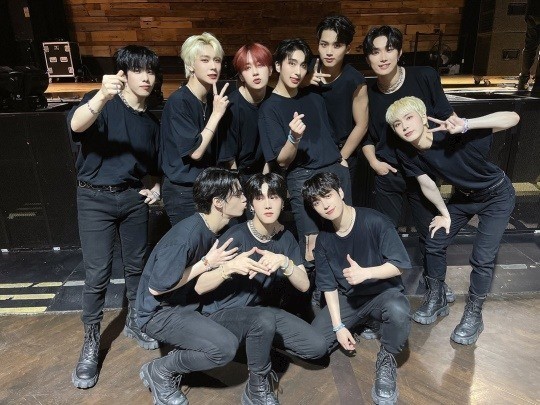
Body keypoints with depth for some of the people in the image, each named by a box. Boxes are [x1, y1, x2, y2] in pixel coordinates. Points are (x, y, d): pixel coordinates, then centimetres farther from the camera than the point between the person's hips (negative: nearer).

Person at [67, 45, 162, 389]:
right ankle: (91, 342, 18)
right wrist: (103, 95, -47)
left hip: (134, 197, 5)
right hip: (96, 197, -5)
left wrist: (157, 186, 2)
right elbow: (76, 125, -30)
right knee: (98, 274, -1)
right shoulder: (104, 103, -8)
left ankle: (135, 322, 34)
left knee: (137, 265, 13)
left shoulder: (152, 121, 10)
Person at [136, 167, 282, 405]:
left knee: (265, 320, -11)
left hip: (195, 309, 7)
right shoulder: (188, 234, -26)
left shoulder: (223, 231, 1)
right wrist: (206, 263, -20)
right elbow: (156, 288, -22)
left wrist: (232, 266, -13)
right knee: (225, 346, -31)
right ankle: (161, 372, -3)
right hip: (160, 313, -7)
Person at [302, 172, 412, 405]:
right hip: (348, 298, 4)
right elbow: (329, 286, -2)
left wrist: (366, 273, -35)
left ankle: (386, 360, -7)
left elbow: (399, 265, -19)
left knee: (398, 311, -40)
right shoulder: (323, 240, -6)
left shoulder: (374, 221, -19)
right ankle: (363, 323, 15)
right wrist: (338, 326, -9)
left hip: (384, 291, -4)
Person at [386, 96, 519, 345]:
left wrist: (465, 125, -52)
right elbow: (427, 185, -5)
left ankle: (473, 315, 15)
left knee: (482, 258, -8)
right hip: (463, 196, 5)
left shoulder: (455, 138, -35)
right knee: (434, 244, 3)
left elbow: (512, 118, -40)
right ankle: (436, 300, 26)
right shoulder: (407, 154, -20)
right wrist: (445, 214, 3)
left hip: (496, 196, -4)